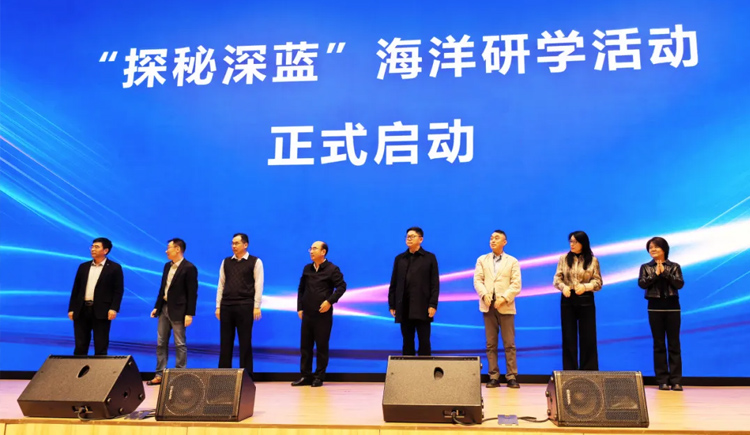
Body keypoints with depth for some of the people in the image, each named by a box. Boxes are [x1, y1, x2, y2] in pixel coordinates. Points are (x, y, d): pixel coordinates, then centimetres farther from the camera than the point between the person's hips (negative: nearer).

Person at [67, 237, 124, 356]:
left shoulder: (114, 268, 1)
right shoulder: (83, 267, 15)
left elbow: (118, 290, -5)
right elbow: (76, 289, 14)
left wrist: (114, 308, -16)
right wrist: (71, 309, 7)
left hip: (101, 312, -4)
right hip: (82, 310, 4)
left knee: (101, 347, 1)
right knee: (80, 346, 6)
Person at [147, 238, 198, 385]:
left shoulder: (189, 268, -12)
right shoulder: (167, 266, 12)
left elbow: (192, 293, -14)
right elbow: (162, 288, 17)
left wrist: (189, 314, -17)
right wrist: (157, 307, 12)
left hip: (177, 310, -8)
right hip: (164, 308, 8)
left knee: (180, 344, 0)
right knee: (161, 343, 10)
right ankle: (159, 374, 17)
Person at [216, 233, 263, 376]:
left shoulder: (255, 262, 1)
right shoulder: (226, 262, 13)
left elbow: (258, 285, -3)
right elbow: (221, 284, 12)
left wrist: (257, 307, -9)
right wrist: (218, 306, 7)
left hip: (245, 306, -4)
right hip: (226, 305, 4)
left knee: (245, 342, 2)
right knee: (225, 342, 6)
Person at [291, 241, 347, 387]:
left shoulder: (332, 269, -5)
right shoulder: (307, 268, 10)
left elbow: (342, 286, -6)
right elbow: (301, 288, 17)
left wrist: (330, 301, -16)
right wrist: (300, 307, 10)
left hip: (323, 314, -5)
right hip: (307, 313, 5)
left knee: (322, 346, 2)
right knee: (305, 345, 7)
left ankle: (319, 377, 11)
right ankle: (305, 376, 16)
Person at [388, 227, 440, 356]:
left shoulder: (430, 258, 4)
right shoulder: (399, 258, 13)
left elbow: (435, 283, -1)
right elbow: (393, 284, 11)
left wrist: (433, 305, -9)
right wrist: (391, 305, 6)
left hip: (422, 309, -3)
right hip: (404, 309, 3)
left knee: (424, 342, 0)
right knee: (407, 342, 8)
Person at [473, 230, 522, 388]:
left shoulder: (512, 261, 10)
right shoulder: (482, 260, 15)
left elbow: (516, 284, 0)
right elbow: (477, 280, 3)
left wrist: (504, 298, -15)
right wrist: (484, 295, -14)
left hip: (506, 306, -1)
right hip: (488, 305, 2)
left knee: (509, 344, -2)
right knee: (491, 344, 3)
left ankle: (511, 377, 3)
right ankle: (494, 377, 6)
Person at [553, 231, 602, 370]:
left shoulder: (592, 260, 1)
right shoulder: (564, 258, 4)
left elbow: (598, 282, -1)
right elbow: (557, 278, 4)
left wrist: (585, 287, -19)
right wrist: (563, 287, -17)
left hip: (585, 300, -1)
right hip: (567, 300, 1)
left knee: (588, 337, 3)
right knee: (568, 337, 5)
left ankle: (589, 372, 12)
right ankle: (569, 371, 13)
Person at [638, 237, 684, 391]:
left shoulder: (674, 267, 6)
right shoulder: (646, 267, 7)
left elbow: (680, 284, -7)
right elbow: (641, 283, -7)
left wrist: (665, 272, -14)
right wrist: (656, 274, -14)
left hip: (672, 306, 0)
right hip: (655, 307, 1)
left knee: (674, 344, -1)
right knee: (659, 344, 2)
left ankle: (676, 381, 0)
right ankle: (663, 381, 5)